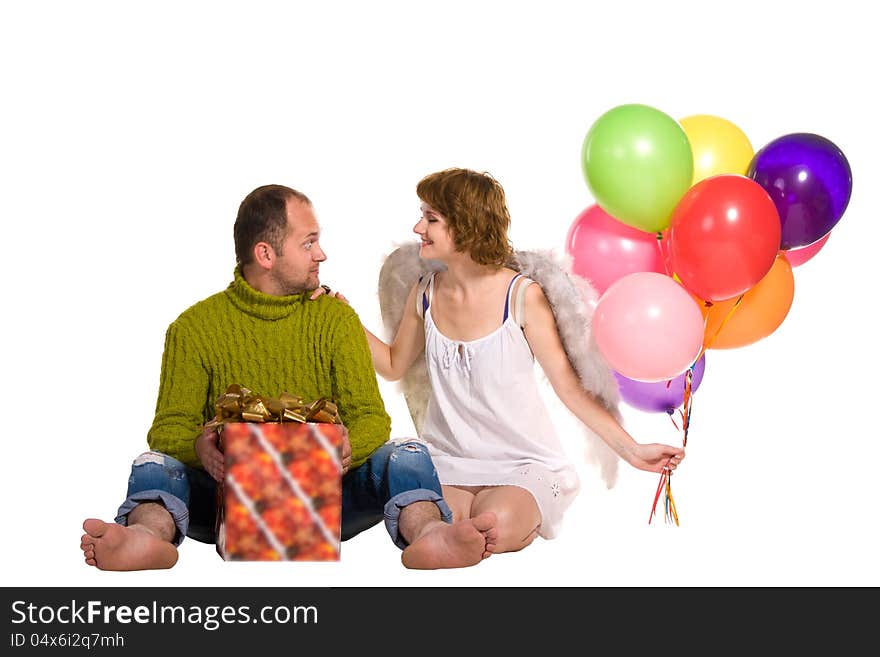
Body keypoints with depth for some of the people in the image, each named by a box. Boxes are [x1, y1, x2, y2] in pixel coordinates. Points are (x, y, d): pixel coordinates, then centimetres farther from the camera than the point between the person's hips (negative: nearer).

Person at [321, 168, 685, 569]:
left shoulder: (521, 296, -9)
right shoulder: (425, 295, 4)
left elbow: (569, 386, -5)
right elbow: (394, 366, 21)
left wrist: (632, 450, -11)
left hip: (523, 464, -3)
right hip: (448, 463, 3)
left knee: (497, 529, -34)